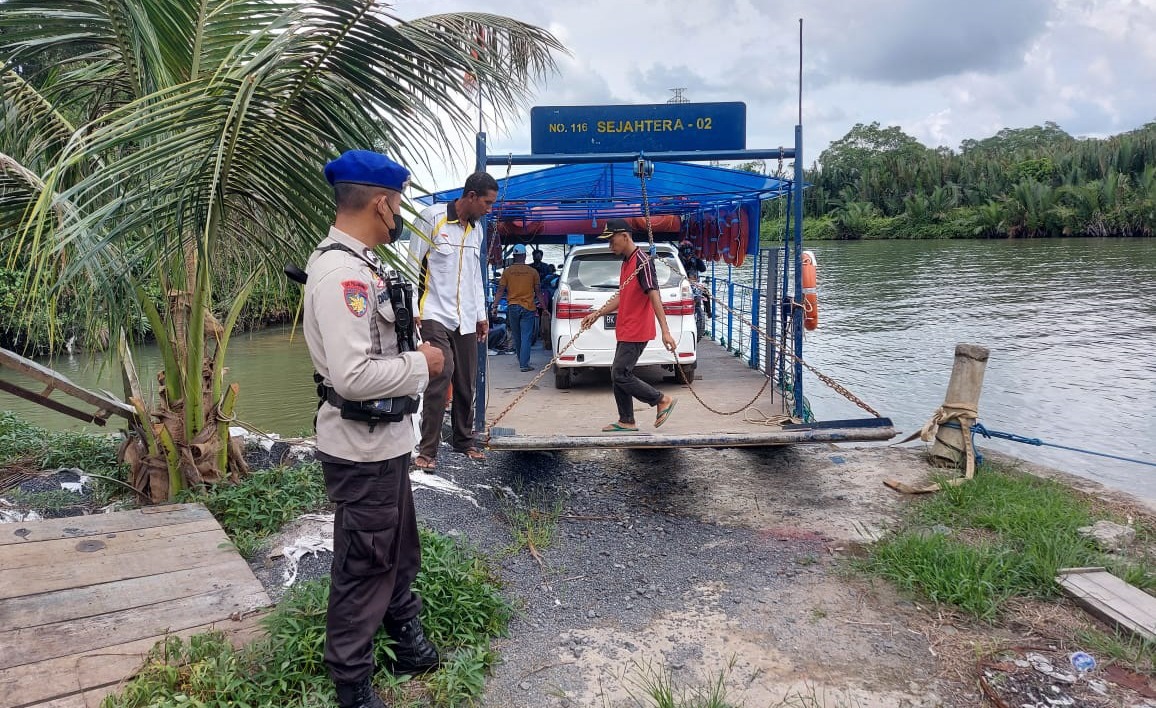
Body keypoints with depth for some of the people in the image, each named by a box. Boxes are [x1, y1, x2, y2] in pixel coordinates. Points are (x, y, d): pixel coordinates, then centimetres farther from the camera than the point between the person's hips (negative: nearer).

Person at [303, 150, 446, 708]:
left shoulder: (357, 263, 9)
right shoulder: (340, 272, -24)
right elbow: (353, 374, -32)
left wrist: (413, 357, 7)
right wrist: (420, 364, -18)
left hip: (384, 440, 10)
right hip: (362, 448, -10)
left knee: (399, 555, 26)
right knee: (362, 569, 7)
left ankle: (408, 643, 47)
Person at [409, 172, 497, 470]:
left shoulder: (476, 229, 13)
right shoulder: (432, 218, -8)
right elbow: (413, 265, -7)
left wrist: (481, 315, 19)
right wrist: (412, 311, -11)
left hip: (466, 320, 7)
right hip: (435, 316, -6)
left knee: (466, 383, 9)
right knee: (441, 378, -15)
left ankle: (464, 440, 24)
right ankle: (427, 449, -6)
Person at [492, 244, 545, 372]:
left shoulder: (507, 271, 1)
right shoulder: (532, 272, -1)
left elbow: (500, 290, -1)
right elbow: (538, 292, 1)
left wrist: (495, 306, 3)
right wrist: (544, 308, 8)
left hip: (512, 307, 2)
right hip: (528, 308, -2)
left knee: (516, 337, 14)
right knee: (526, 337, -2)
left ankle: (522, 361, 26)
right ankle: (524, 364, -8)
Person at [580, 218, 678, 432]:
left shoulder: (642, 262, -16)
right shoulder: (626, 262, 15)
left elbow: (654, 296, -23)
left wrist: (665, 332, -28)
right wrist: (598, 313, 18)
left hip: (636, 332, -10)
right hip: (626, 331, 10)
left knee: (620, 375, -7)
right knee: (619, 375, 11)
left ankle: (663, 400, 5)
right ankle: (627, 422, 20)